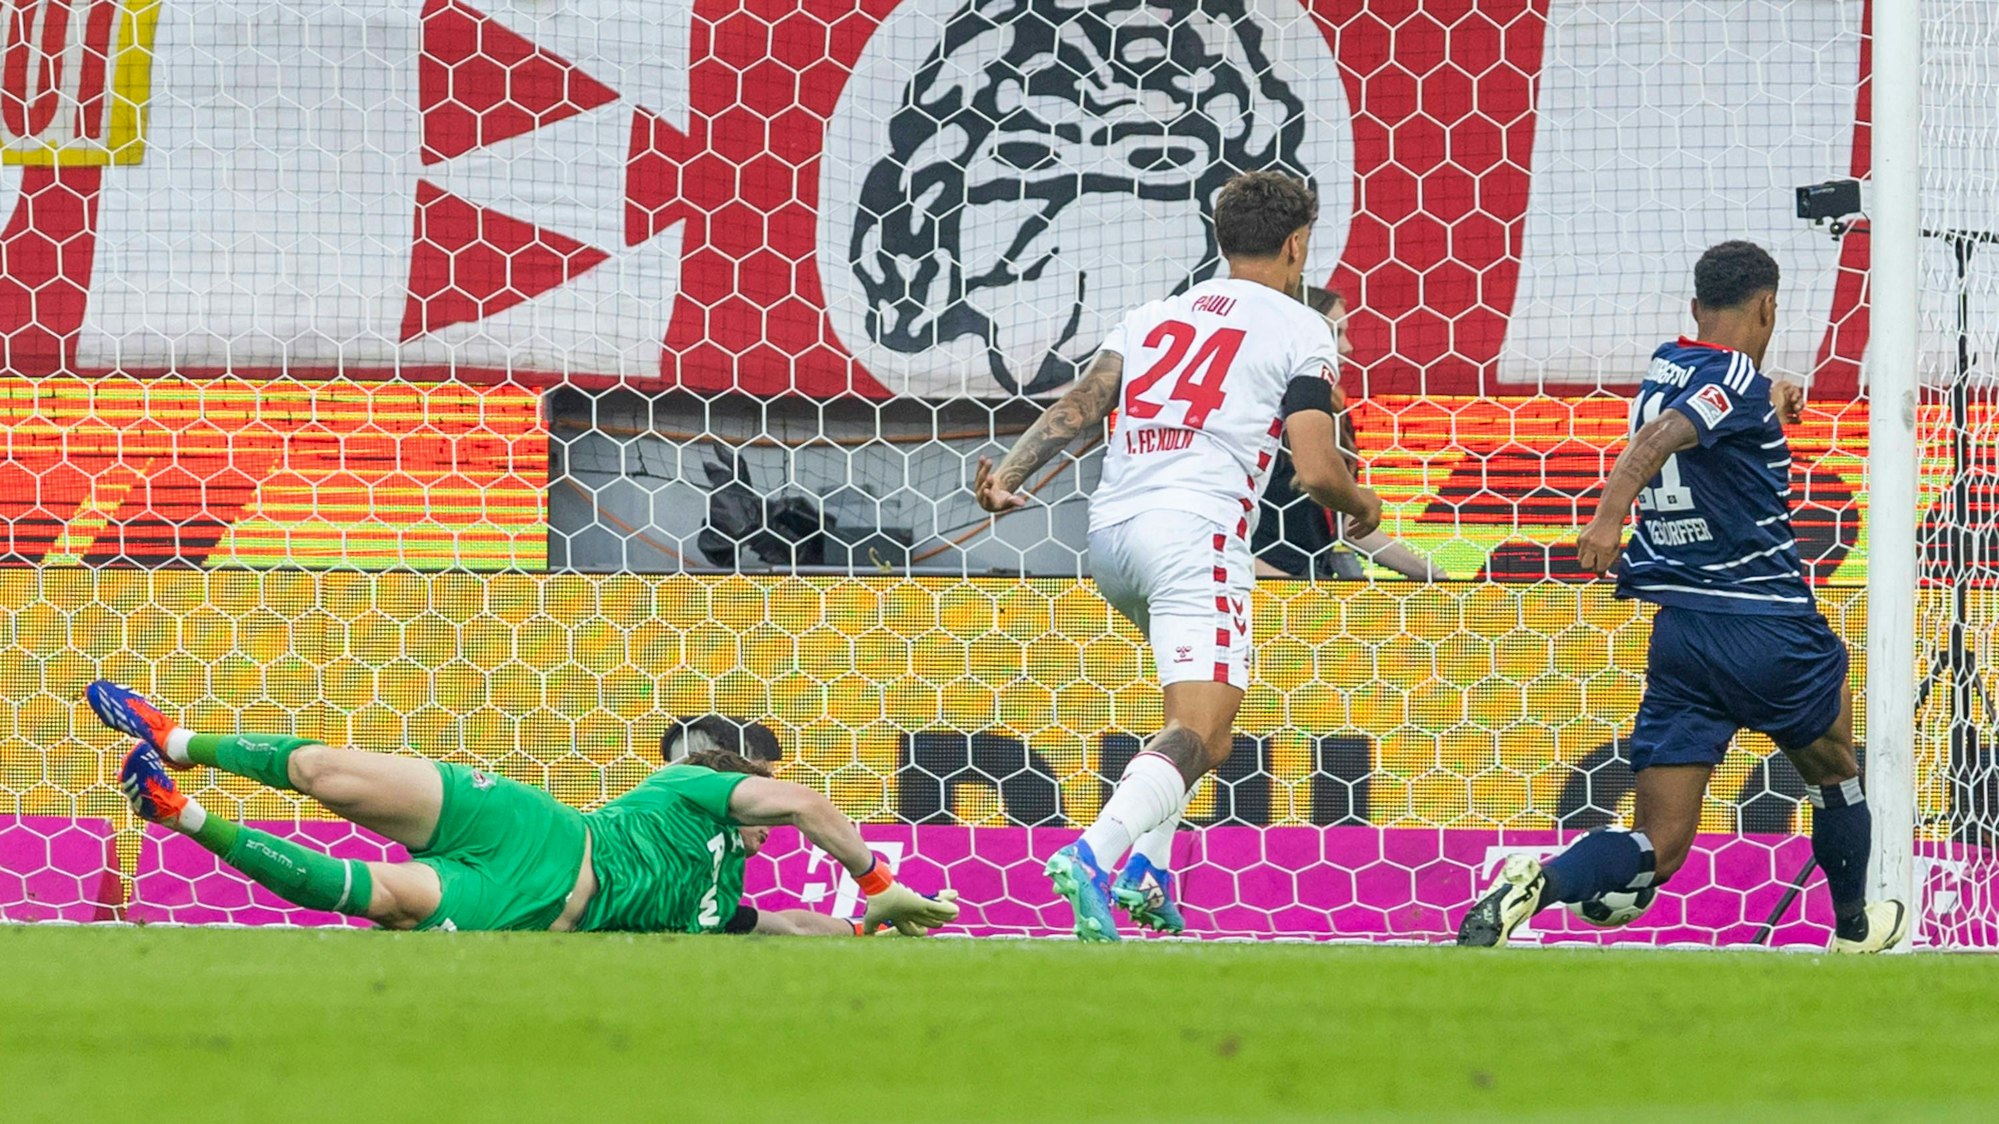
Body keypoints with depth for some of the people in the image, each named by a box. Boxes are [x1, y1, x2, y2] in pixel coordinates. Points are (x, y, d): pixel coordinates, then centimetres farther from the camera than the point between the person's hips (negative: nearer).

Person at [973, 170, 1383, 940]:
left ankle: (1148, 867, 14)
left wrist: (1009, 475, -1)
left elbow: (1078, 406, 7)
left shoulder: (1154, 316, 22)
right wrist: (1361, 506, 17)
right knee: (1201, 735, -14)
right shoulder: (1300, 330, 6)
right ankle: (1094, 855, -39)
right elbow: (1315, 471, -2)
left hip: (1110, 535, 7)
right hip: (1197, 533, -7)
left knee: (1201, 698, 28)